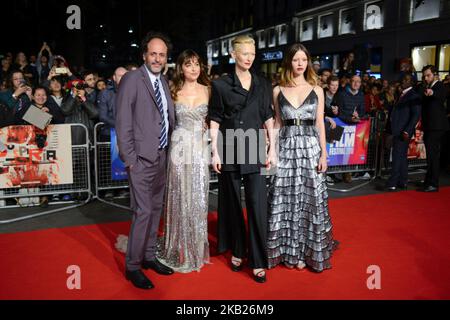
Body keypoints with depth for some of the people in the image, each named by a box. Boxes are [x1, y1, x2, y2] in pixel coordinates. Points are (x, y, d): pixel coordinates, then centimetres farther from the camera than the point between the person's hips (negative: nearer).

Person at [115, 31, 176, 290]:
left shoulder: (164, 82, 14)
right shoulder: (132, 79, -7)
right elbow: (123, 122, -11)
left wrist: (169, 150, 9)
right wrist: (130, 158, -14)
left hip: (162, 156, 7)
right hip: (142, 158, -7)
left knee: (156, 209, 13)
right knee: (143, 212, -7)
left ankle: (149, 256, 28)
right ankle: (133, 266, 7)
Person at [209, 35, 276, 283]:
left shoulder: (263, 84, 8)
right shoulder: (221, 84, 2)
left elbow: (268, 118, 9)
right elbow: (215, 120, 1)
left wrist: (272, 149, 4)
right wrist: (215, 151, -4)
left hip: (254, 149, 1)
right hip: (229, 150, -1)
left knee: (257, 203, -3)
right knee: (232, 202, 9)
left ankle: (258, 261, 6)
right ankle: (237, 251, 25)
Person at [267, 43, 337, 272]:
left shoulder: (316, 90, 6)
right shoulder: (278, 91, 6)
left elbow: (320, 124, 5)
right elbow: (277, 123, 9)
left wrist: (324, 153, -2)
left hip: (310, 148, 0)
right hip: (285, 148, 0)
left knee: (309, 200, 3)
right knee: (285, 200, 4)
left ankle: (305, 251, 17)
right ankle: (287, 249, 18)